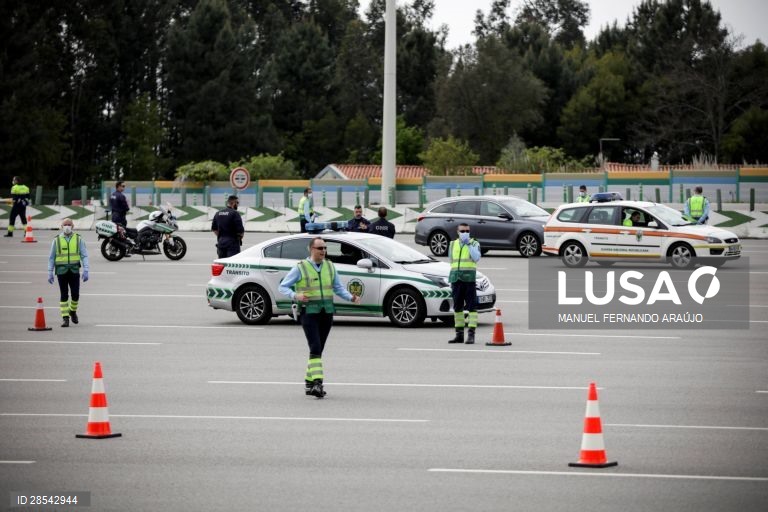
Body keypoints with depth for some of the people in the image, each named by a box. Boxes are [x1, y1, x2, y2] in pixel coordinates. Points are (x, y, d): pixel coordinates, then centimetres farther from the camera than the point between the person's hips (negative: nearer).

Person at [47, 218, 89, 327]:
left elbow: (84, 256, 1)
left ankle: (73, 311, 28)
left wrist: (85, 271, -8)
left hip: (74, 271, 0)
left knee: (75, 294, 0)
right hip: (61, 271, 0)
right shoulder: (57, 240, 3)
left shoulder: (79, 239, 2)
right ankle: (65, 317, 4)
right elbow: (51, 258, 7)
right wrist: (50, 273, 1)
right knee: (64, 295, -1)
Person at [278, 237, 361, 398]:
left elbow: (338, 288, 16)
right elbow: (282, 286, 0)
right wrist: (295, 296, -18)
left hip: (326, 313, 5)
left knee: (318, 349, 10)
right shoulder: (300, 268, -3)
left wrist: (351, 297, -2)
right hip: (308, 312, -5)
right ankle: (317, 383, -24)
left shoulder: (330, 266, 11)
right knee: (315, 348, -17)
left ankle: (309, 383, 20)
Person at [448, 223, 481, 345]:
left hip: (469, 279, -5)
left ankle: (471, 335, -9)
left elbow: (477, 258, -13)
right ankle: (459, 335, 13)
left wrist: (469, 244, -16)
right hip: (456, 279, 5)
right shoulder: (452, 245, 15)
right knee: (457, 307, 7)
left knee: (471, 307, -8)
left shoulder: (474, 244, 3)